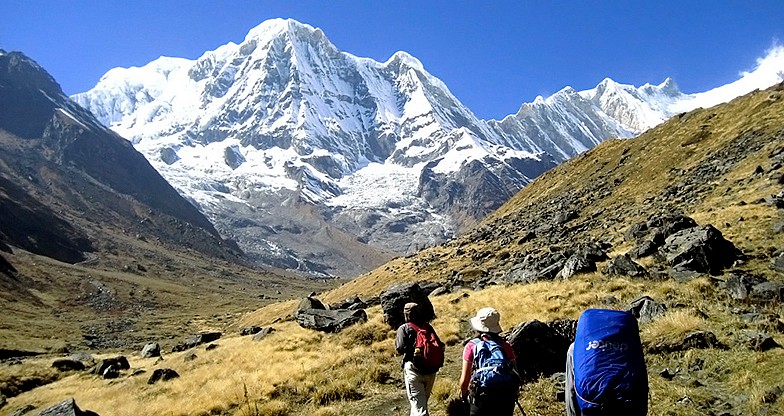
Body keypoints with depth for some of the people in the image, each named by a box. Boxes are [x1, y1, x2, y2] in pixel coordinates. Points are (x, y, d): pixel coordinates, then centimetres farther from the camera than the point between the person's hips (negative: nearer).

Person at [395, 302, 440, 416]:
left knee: (418, 405, -3)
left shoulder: (404, 328, -5)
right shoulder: (428, 326, 8)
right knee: (423, 401, 24)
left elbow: (400, 349, -12)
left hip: (414, 370, -5)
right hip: (430, 371, 5)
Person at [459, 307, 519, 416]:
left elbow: (465, 379, 2)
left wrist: (463, 394, 21)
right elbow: (515, 373, 9)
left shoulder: (471, 346, 3)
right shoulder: (505, 345, 10)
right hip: (506, 396, 3)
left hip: (482, 396, -2)